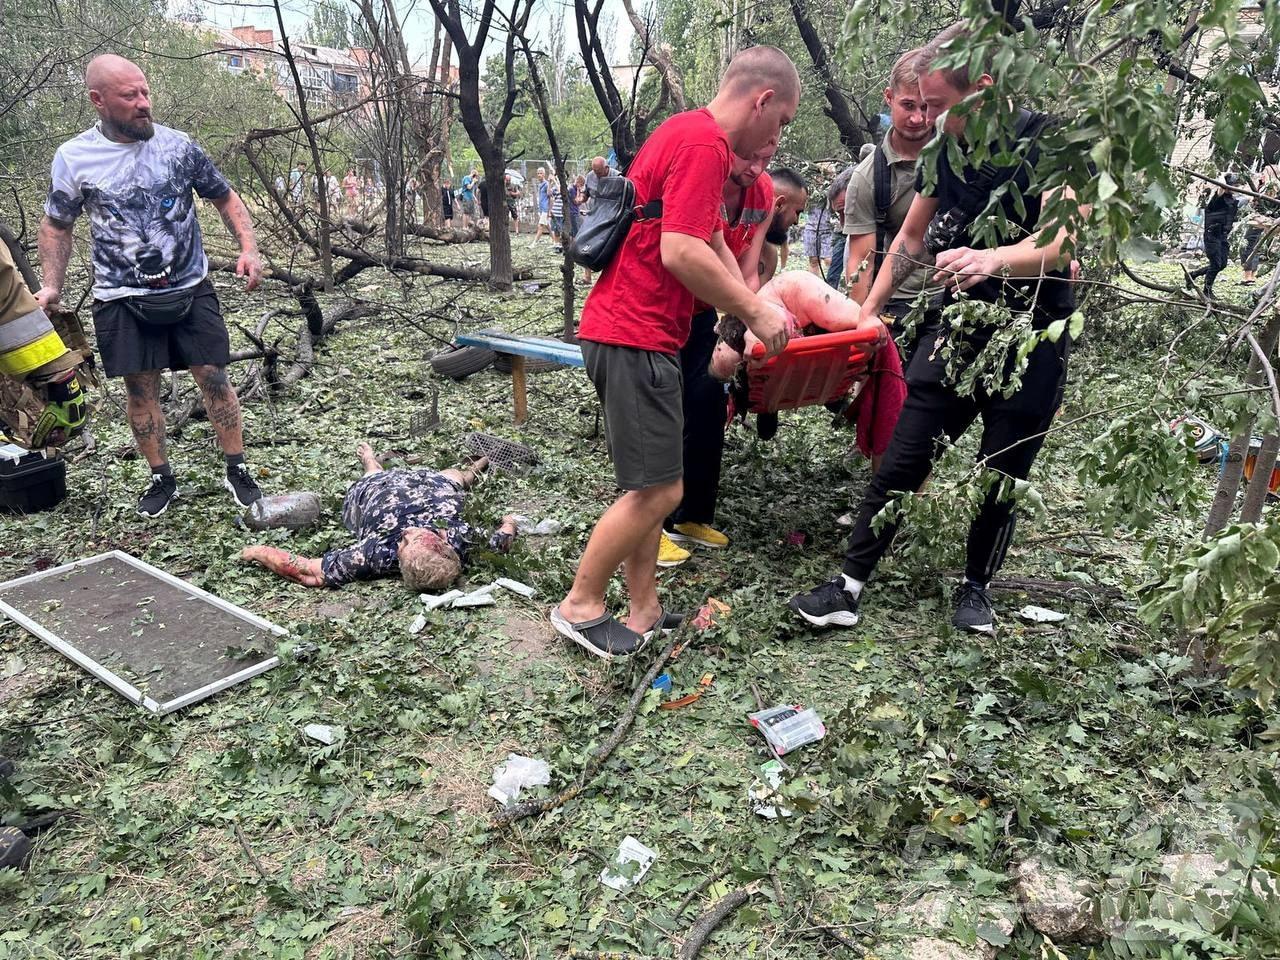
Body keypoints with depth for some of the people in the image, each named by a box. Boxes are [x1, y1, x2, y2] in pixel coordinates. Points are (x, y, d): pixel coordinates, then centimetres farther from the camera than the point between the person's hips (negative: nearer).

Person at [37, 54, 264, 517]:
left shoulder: (179, 146, -4)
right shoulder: (74, 158, -4)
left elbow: (226, 198, 7)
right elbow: (56, 226, 8)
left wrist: (249, 249, -9)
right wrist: (51, 285, -4)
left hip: (190, 289, 0)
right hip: (122, 298, 0)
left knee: (213, 377, -1)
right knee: (141, 387, 6)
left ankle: (237, 470, 14)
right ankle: (161, 478, 22)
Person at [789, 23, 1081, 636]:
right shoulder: (945, 151, 4)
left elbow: (1066, 239, -24)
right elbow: (912, 238, 17)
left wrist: (994, 259, -42)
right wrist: (870, 308, 19)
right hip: (957, 332, 4)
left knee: (1002, 476, 6)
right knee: (901, 461, -2)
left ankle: (975, 587, 27)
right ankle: (849, 589, 4)